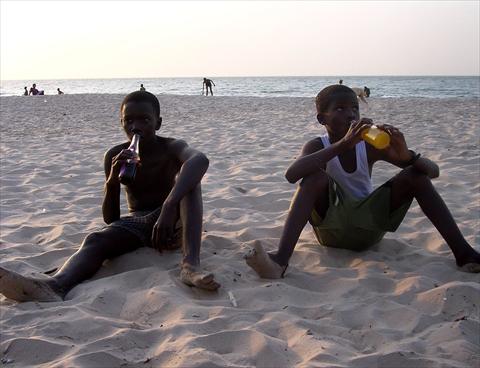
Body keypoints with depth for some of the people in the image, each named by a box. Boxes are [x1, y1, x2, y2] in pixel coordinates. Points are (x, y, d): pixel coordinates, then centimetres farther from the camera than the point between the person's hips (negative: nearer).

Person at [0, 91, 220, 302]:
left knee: (188, 176, -28)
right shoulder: (115, 156, -1)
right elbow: (110, 219, -2)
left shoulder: (171, 148, -9)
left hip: (171, 223, -2)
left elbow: (200, 160, -37)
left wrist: (169, 207, -53)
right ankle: (55, 286, -63)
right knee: (95, 240, -29)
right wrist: (112, 182, -23)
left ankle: (190, 264, -47)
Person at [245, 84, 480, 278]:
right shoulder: (317, 146, -9)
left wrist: (406, 156, -30)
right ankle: (281, 260, -44)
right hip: (331, 229, -3)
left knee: (415, 175, -13)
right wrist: (343, 144, -41)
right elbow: (292, 175, -35)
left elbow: (433, 171, -6)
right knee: (316, 176, -30)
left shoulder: (371, 146, -3)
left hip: (368, 227, 3)